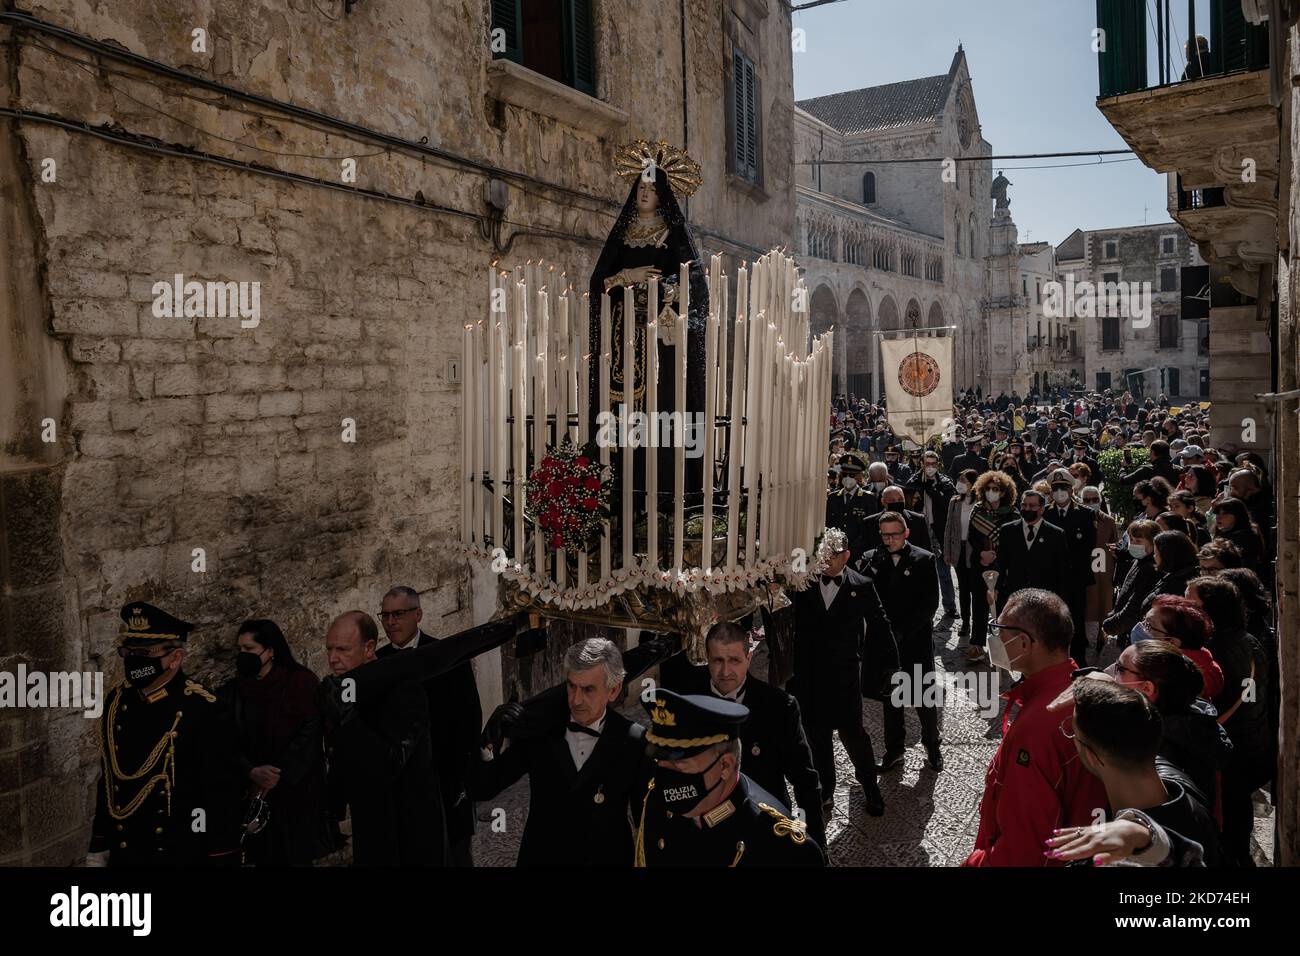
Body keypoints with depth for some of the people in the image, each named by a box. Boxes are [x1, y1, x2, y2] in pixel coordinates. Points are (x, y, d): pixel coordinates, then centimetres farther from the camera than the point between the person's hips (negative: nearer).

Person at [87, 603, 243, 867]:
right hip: (122, 854, 5)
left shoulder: (204, 710, -17)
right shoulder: (117, 701, 1)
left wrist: (222, 859, -14)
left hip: (183, 857, -5)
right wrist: (98, 847, 13)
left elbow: (223, 796, -15)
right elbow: (108, 780, 11)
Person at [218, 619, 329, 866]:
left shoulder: (302, 684, -7)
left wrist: (276, 777, -15)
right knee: (264, 858, 6)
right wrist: (251, 772, -19)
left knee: (297, 856, 3)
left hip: (297, 793, -2)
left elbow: (308, 735, -11)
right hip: (253, 798, 3)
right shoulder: (230, 693, 2)